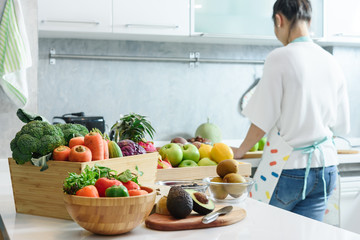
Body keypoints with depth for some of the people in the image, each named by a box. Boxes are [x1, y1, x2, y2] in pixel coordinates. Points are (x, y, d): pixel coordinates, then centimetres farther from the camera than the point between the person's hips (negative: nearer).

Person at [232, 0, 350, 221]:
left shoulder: (279, 59, -12)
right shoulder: (331, 62, 5)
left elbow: (263, 120, -10)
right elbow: (341, 126, 11)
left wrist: (240, 150, 7)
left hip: (288, 168, -6)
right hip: (326, 168, 6)